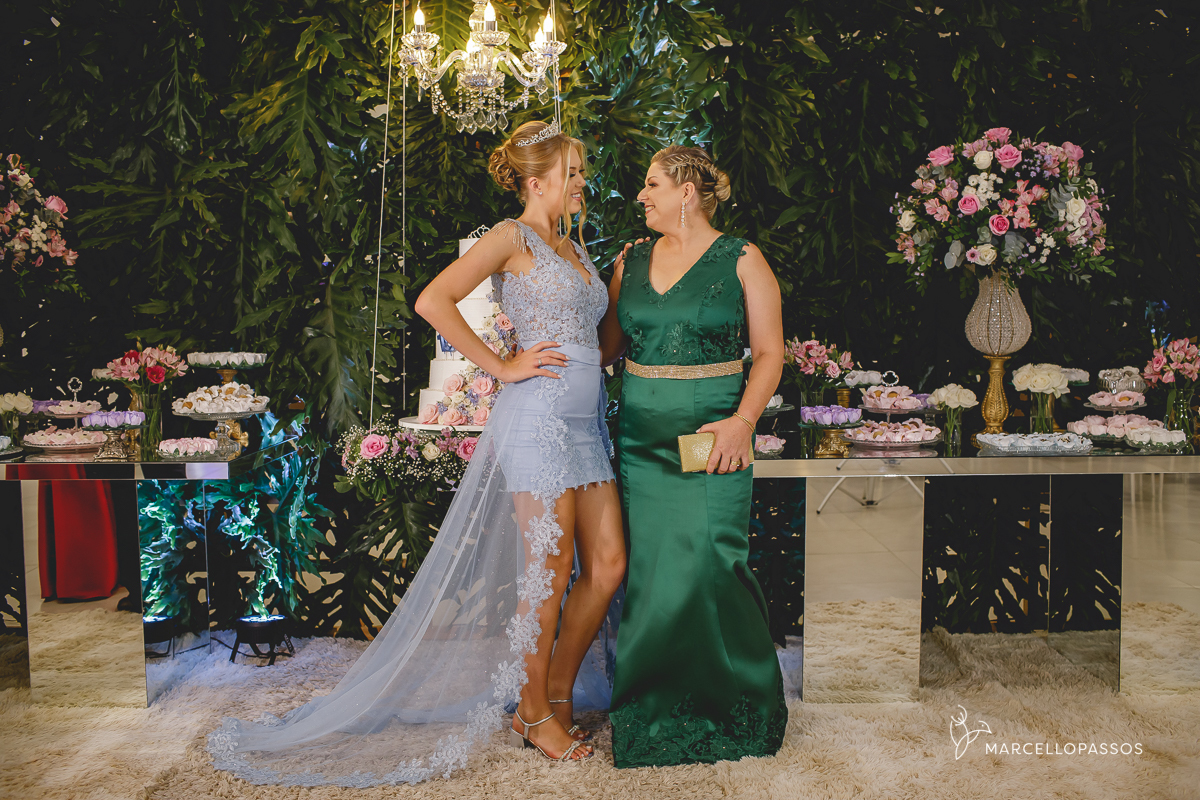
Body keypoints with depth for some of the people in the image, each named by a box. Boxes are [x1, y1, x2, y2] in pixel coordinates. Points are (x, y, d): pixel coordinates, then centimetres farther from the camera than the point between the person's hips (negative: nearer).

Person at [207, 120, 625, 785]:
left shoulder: (573, 247, 21)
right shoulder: (513, 238, -4)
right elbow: (433, 301, -16)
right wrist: (502, 367, -14)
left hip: (586, 423, 9)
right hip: (538, 416, -8)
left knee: (607, 566, 7)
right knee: (547, 576, -1)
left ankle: (555, 696, 24)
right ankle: (533, 714, 17)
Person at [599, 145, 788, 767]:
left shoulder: (742, 261, 0)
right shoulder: (631, 261, 13)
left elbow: (769, 353, -2)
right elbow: (607, 345, 17)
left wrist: (742, 420, -15)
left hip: (712, 435, -4)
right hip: (641, 437, 4)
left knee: (707, 567, -5)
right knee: (648, 571, 6)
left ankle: (740, 705, 17)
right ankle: (655, 710, 21)